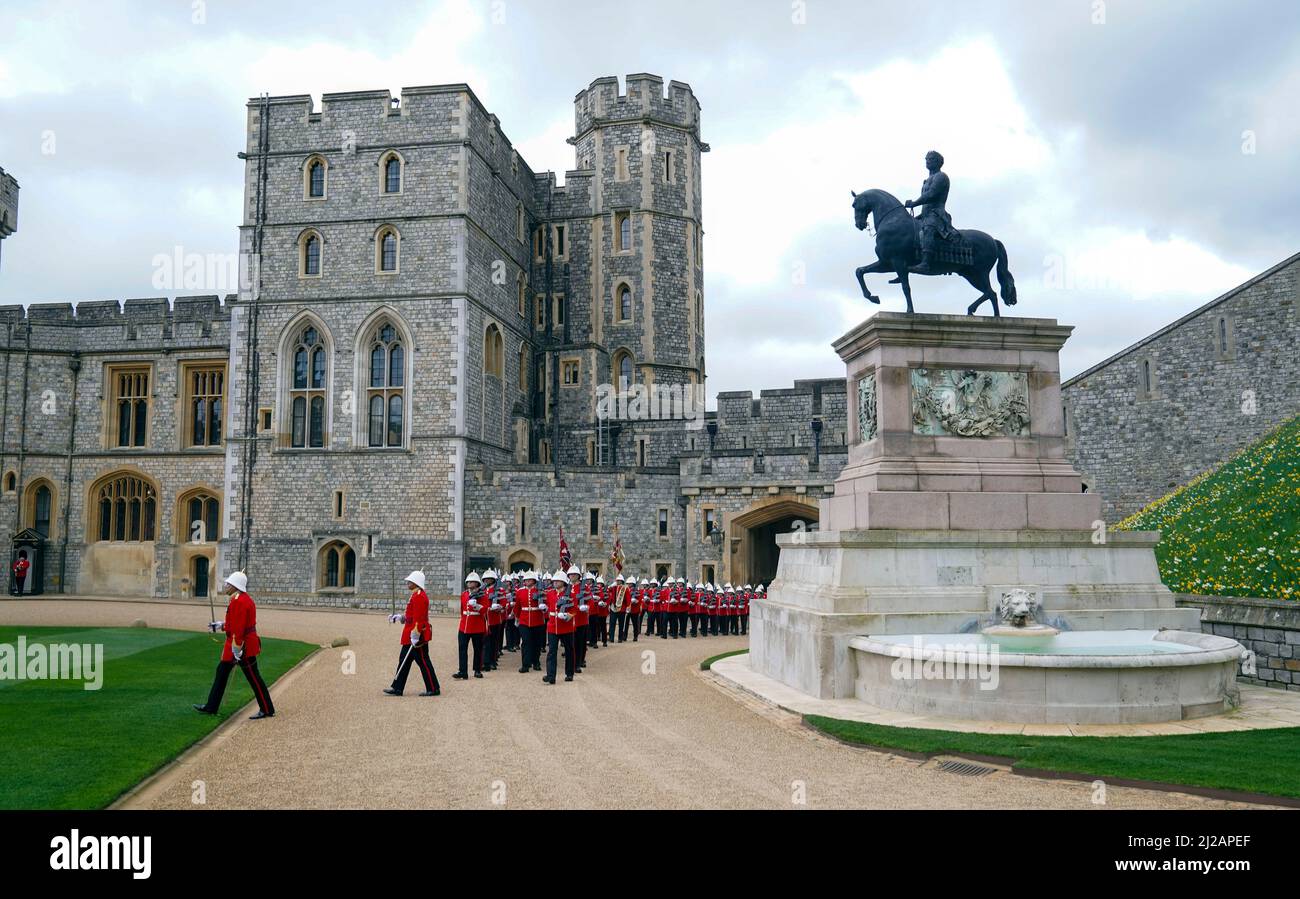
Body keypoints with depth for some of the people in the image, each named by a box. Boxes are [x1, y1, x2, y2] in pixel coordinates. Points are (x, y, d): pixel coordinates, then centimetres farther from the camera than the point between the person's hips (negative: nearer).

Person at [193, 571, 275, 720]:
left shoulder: (239, 601, -20)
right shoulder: (243, 599, 13)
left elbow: (239, 627, -24)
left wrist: (236, 650, -24)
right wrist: (220, 625, 22)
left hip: (241, 646, -11)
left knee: (253, 677, -3)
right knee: (222, 672, 15)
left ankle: (267, 710, 4)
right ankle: (211, 707, 24)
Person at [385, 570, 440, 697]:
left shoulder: (419, 596, -18)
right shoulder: (416, 595, 15)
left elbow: (419, 618, -23)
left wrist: (415, 636, -24)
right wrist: (399, 618, 20)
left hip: (417, 636, -11)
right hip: (410, 636, 11)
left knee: (423, 661, -4)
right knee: (404, 660, 12)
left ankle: (434, 689, 4)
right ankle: (397, 688, 17)